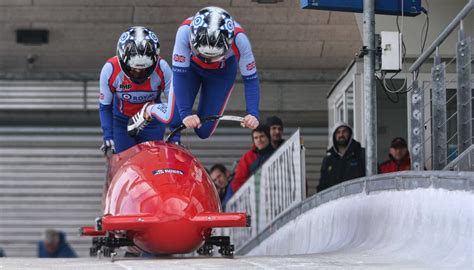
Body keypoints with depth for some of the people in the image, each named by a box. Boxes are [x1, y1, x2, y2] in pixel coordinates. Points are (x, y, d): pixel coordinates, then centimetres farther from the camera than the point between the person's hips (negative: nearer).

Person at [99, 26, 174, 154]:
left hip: (152, 122, 0)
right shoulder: (110, 70, -25)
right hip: (121, 122, 0)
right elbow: (105, 107, -9)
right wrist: (108, 136, -18)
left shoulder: (162, 69, -25)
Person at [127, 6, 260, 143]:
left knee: (203, 131, -3)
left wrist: (253, 113, -43)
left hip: (221, 73, 1)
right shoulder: (185, 31, -40)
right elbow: (180, 75, -35)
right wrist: (185, 113, -44)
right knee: (175, 119, -16)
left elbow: (250, 79, -29)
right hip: (190, 67, -1)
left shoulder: (239, 39, -38)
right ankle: (149, 110, 17)